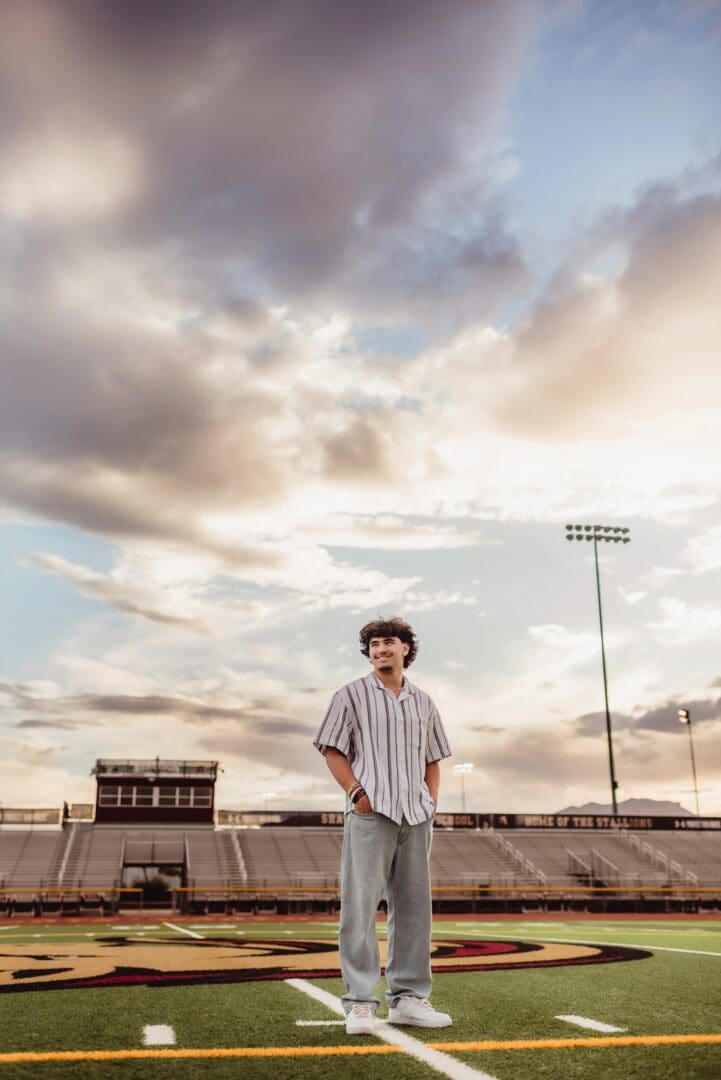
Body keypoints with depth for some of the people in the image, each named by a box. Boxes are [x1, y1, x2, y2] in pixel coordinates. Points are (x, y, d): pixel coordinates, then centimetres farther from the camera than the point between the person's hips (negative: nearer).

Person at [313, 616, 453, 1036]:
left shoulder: (423, 702, 15)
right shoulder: (351, 695, 2)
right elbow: (332, 749, -1)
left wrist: (432, 801, 7)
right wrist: (357, 792, -11)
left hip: (416, 816, 5)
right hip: (370, 814, -5)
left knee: (414, 906, 9)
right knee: (361, 905, -7)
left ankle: (408, 997, 18)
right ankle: (360, 1002, -1)